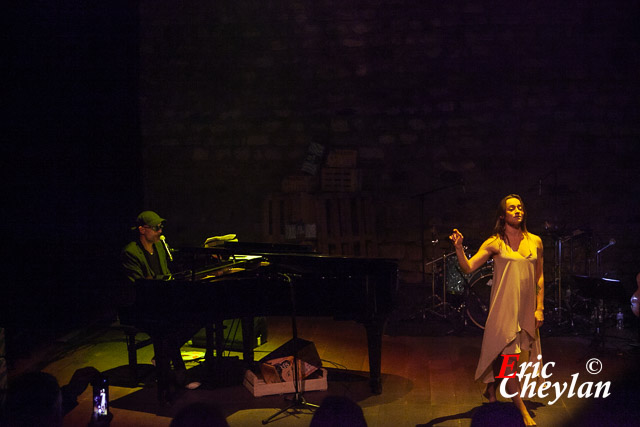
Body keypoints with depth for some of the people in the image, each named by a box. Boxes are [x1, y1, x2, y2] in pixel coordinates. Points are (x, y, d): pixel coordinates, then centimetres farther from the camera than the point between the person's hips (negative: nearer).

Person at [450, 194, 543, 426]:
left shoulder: (535, 241, 6)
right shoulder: (495, 243, -6)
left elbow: (539, 277, 11)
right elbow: (468, 268, -11)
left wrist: (539, 308, 7)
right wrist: (459, 248, -28)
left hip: (526, 309, 5)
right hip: (504, 307, -5)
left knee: (521, 355, 11)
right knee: (507, 356, -8)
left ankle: (491, 388, 35)